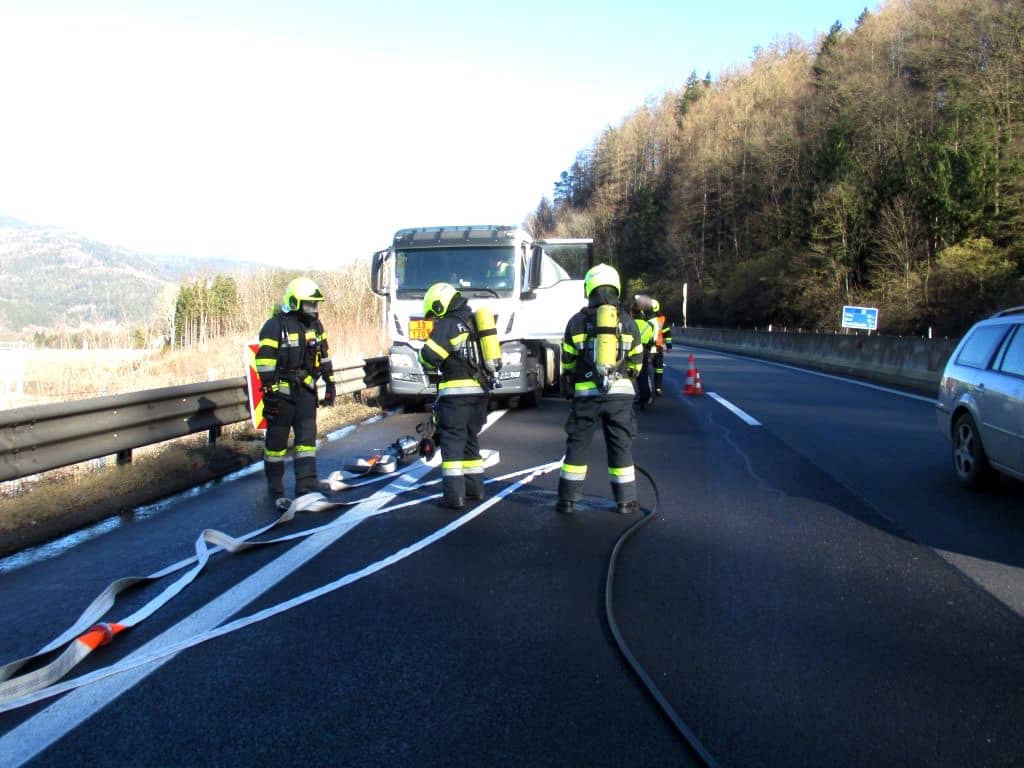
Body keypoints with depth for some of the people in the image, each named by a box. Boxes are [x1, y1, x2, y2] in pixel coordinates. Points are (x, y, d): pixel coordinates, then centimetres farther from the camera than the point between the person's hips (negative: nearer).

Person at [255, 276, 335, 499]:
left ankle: (306, 483, -1)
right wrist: (269, 391, -18)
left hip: (306, 389, 5)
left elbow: (324, 355, 17)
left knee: (307, 434, -2)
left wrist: (329, 383, 14)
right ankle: (275, 484, 18)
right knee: (277, 437, 5)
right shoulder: (275, 326, -13)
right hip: (282, 390, -5)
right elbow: (264, 360, -15)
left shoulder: (315, 325, 8)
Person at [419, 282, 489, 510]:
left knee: (452, 442, -4)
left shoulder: (447, 324, -8)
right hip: (480, 390, 8)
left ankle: (454, 494, -7)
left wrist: (434, 362, 9)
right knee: (470, 439, 18)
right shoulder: (475, 322, 17)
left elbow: (428, 357, -13)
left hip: (456, 392, -8)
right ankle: (474, 486, 24)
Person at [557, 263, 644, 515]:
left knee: (577, 444, 8)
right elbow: (636, 360, 10)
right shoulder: (627, 321, 4)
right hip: (620, 392, 1)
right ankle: (625, 500, 13)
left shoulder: (577, 321, 1)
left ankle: (568, 498, 11)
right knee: (621, 445, 9)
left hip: (586, 392, -1)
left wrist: (569, 383, 26)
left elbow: (567, 360, 8)